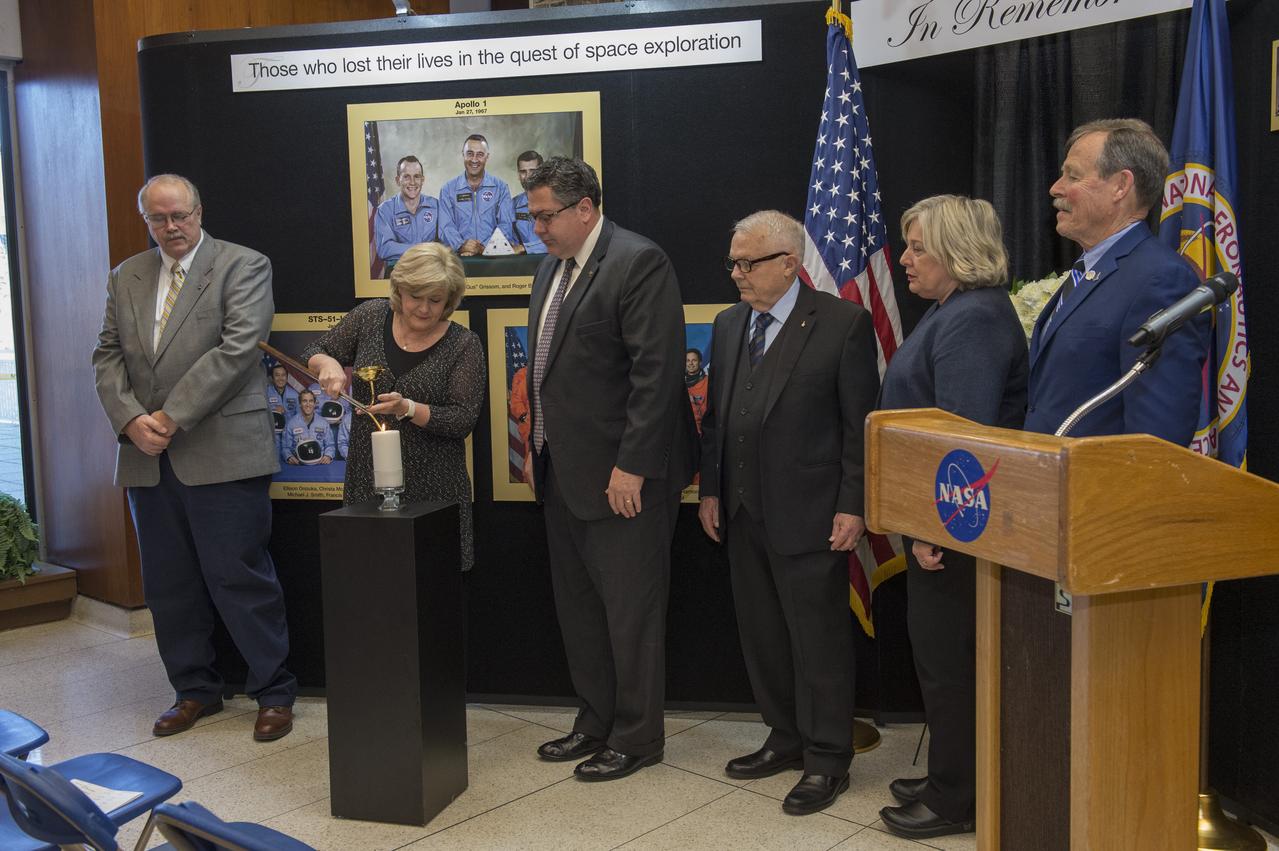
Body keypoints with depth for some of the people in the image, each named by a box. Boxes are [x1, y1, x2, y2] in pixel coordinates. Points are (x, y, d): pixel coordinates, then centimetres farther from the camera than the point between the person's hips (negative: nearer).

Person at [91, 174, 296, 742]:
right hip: (148, 459, 6)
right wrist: (130, 419, -7)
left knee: (241, 578, -2)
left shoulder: (243, 266, -1)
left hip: (222, 453, -6)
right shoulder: (125, 278, 17)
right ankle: (195, 690, 27)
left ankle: (273, 693, 11)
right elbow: (108, 356, 12)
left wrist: (173, 416, -15)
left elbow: (238, 347, -12)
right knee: (168, 583, 12)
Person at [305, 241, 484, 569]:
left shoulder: (463, 344, -6)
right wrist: (328, 363, -11)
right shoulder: (371, 316, 3)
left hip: (431, 485, -2)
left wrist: (407, 408, -23)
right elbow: (312, 354, 12)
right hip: (367, 477, 3)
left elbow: (463, 420, -9)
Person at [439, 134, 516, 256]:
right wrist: (461, 245, -20)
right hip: (459, 257, 1)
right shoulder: (447, 190, 12)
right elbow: (446, 227, 1)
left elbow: (506, 225, 0)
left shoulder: (500, 187, 10)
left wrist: (483, 248, -16)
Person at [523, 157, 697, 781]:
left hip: (622, 476, -9)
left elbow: (657, 371, -20)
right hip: (564, 472, 9)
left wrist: (632, 465, -22)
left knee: (630, 611, 3)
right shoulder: (551, 268, 14)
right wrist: (536, 447, 16)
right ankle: (595, 722, 32)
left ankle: (636, 738, 18)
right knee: (577, 606, 17)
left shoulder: (638, 262, -14)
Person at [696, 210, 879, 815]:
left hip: (809, 514, -6)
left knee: (819, 639, 3)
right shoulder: (728, 326, 11)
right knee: (761, 634, 14)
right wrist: (710, 489, 10)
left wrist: (853, 506, -13)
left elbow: (861, 423, -9)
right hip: (743, 513, 6)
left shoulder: (843, 323, -8)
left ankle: (827, 759, 17)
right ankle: (786, 737, 31)